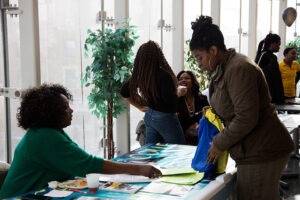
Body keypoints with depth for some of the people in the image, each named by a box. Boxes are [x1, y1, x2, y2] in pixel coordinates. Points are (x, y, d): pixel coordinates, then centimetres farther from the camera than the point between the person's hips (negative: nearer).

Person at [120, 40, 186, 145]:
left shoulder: (140, 75, -1)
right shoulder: (163, 75, -22)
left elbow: (124, 91, 10)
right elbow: (169, 100, -26)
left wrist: (141, 107, 12)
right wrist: (178, 92, -6)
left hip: (150, 116, 7)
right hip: (165, 117, -7)